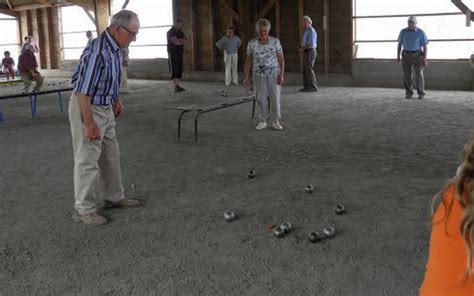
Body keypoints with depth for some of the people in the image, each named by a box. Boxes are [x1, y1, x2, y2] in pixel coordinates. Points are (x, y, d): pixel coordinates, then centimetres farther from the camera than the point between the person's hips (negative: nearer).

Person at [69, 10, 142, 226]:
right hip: (86, 108, -9)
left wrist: (116, 100, 22)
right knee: (88, 159, -2)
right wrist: (89, 124, -26)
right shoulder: (97, 51, -28)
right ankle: (84, 209, 9)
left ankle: (113, 197, 31)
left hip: (105, 108, 9)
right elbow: (83, 91, -27)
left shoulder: (114, 48, 1)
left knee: (111, 155, 17)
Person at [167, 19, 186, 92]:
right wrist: (182, 41, 1)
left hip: (180, 53, 7)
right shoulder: (170, 32, -4)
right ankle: (176, 87, -17)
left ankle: (177, 86, 7)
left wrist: (178, 40, -12)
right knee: (174, 70, -11)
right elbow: (175, 42, -15)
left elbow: (185, 41, 5)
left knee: (179, 69, 4)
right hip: (172, 53, -7)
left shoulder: (180, 32, 18)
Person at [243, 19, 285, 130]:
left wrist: (281, 75, -10)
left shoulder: (275, 41, -5)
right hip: (259, 75, 1)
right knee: (261, 98, 5)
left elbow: (281, 59, -3)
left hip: (273, 74, -1)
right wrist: (246, 77, -2)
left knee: (275, 97, -1)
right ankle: (263, 121, 16)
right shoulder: (252, 43, -3)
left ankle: (275, 121, 8)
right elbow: (248, 61, 2)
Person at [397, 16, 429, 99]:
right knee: (407, 75, -2)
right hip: (406, 55, 2)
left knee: (418, 74, -11)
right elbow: (399, 44, 8)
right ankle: (409, 93, 9)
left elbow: (425, 46, -6)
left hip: (417, 55, -2)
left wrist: (424, 59, -13)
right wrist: (398, 56, 4)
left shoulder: (421, 33, -7)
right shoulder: (403, 32, 0)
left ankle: (421, 93, -2)